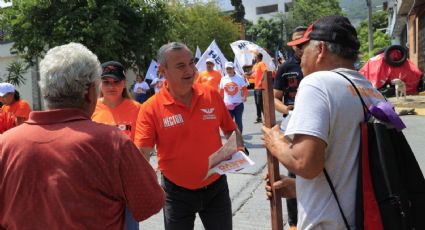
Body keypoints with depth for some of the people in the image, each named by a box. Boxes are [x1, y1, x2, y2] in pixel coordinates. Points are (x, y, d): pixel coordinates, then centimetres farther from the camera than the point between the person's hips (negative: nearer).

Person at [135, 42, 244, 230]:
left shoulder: (212, 95, -6)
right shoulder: (151, 109, -15)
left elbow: (230, 130, 8)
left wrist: (238, 149, -10)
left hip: (216, 187, 2)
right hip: (177, 192, -1)